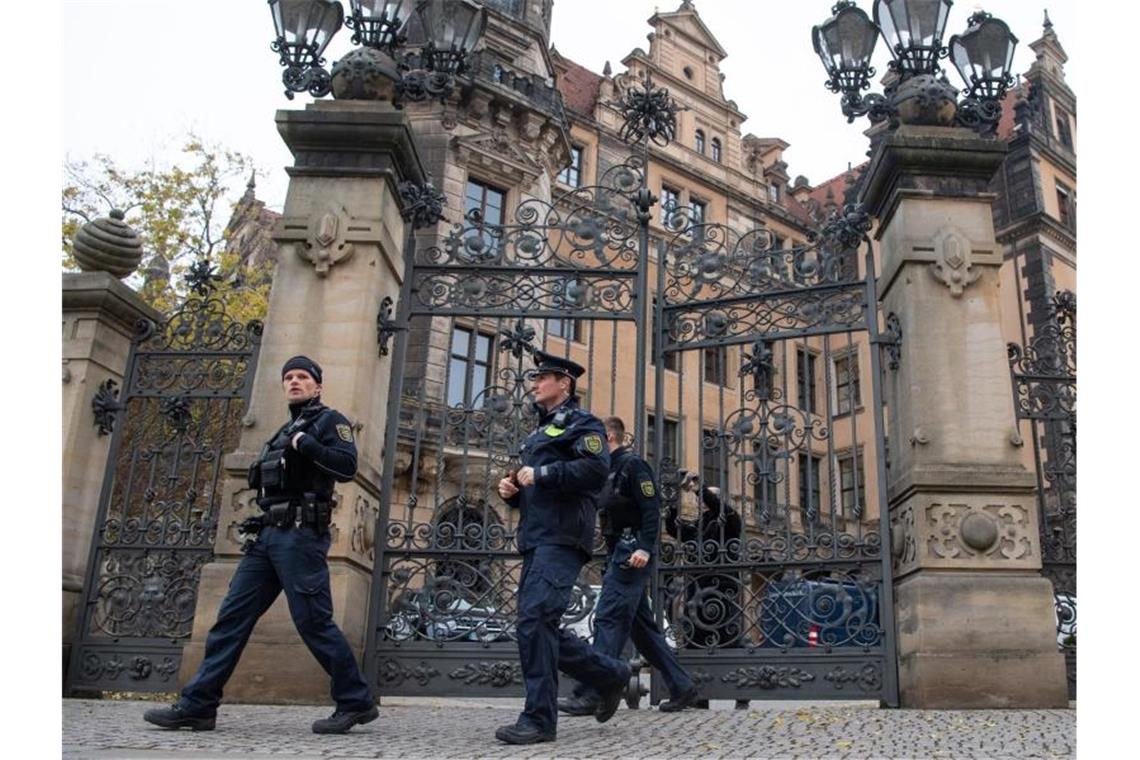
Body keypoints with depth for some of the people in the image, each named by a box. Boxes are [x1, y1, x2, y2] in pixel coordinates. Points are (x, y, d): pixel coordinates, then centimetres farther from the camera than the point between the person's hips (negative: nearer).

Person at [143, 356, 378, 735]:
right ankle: (197, 705, 7)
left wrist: (304, 444, -13)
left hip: (299, 535, -8)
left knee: (313, 621, -9)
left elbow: (347, 465, -14)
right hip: (268, 536, 8)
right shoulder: (285, 431, 26)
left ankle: (357, 702, 1)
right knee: (232, 616, 4)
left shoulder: (329, 420, 2)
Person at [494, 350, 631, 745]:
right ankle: (611, 674, 23)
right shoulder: (540, 431, 27)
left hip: (562, 538, -9)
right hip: (536, 539, 10)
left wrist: (541, 475, -15)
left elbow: (596, 469, -18)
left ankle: (539, 718, -9)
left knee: (534, 619, -17)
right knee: (540, 627, 7)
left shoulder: (581, 422, 0)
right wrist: (512, 489, 9)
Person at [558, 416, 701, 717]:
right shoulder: (610, 470, 20)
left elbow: (652, 508, -16)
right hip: (619, 551, 10)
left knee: (608, 618, -12)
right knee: (641, 623, 10)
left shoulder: (632, 464, -8)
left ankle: (591, 694, -11)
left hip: (632, 551, -10)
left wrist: (645, 548, -24)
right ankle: (681, 687, 17)